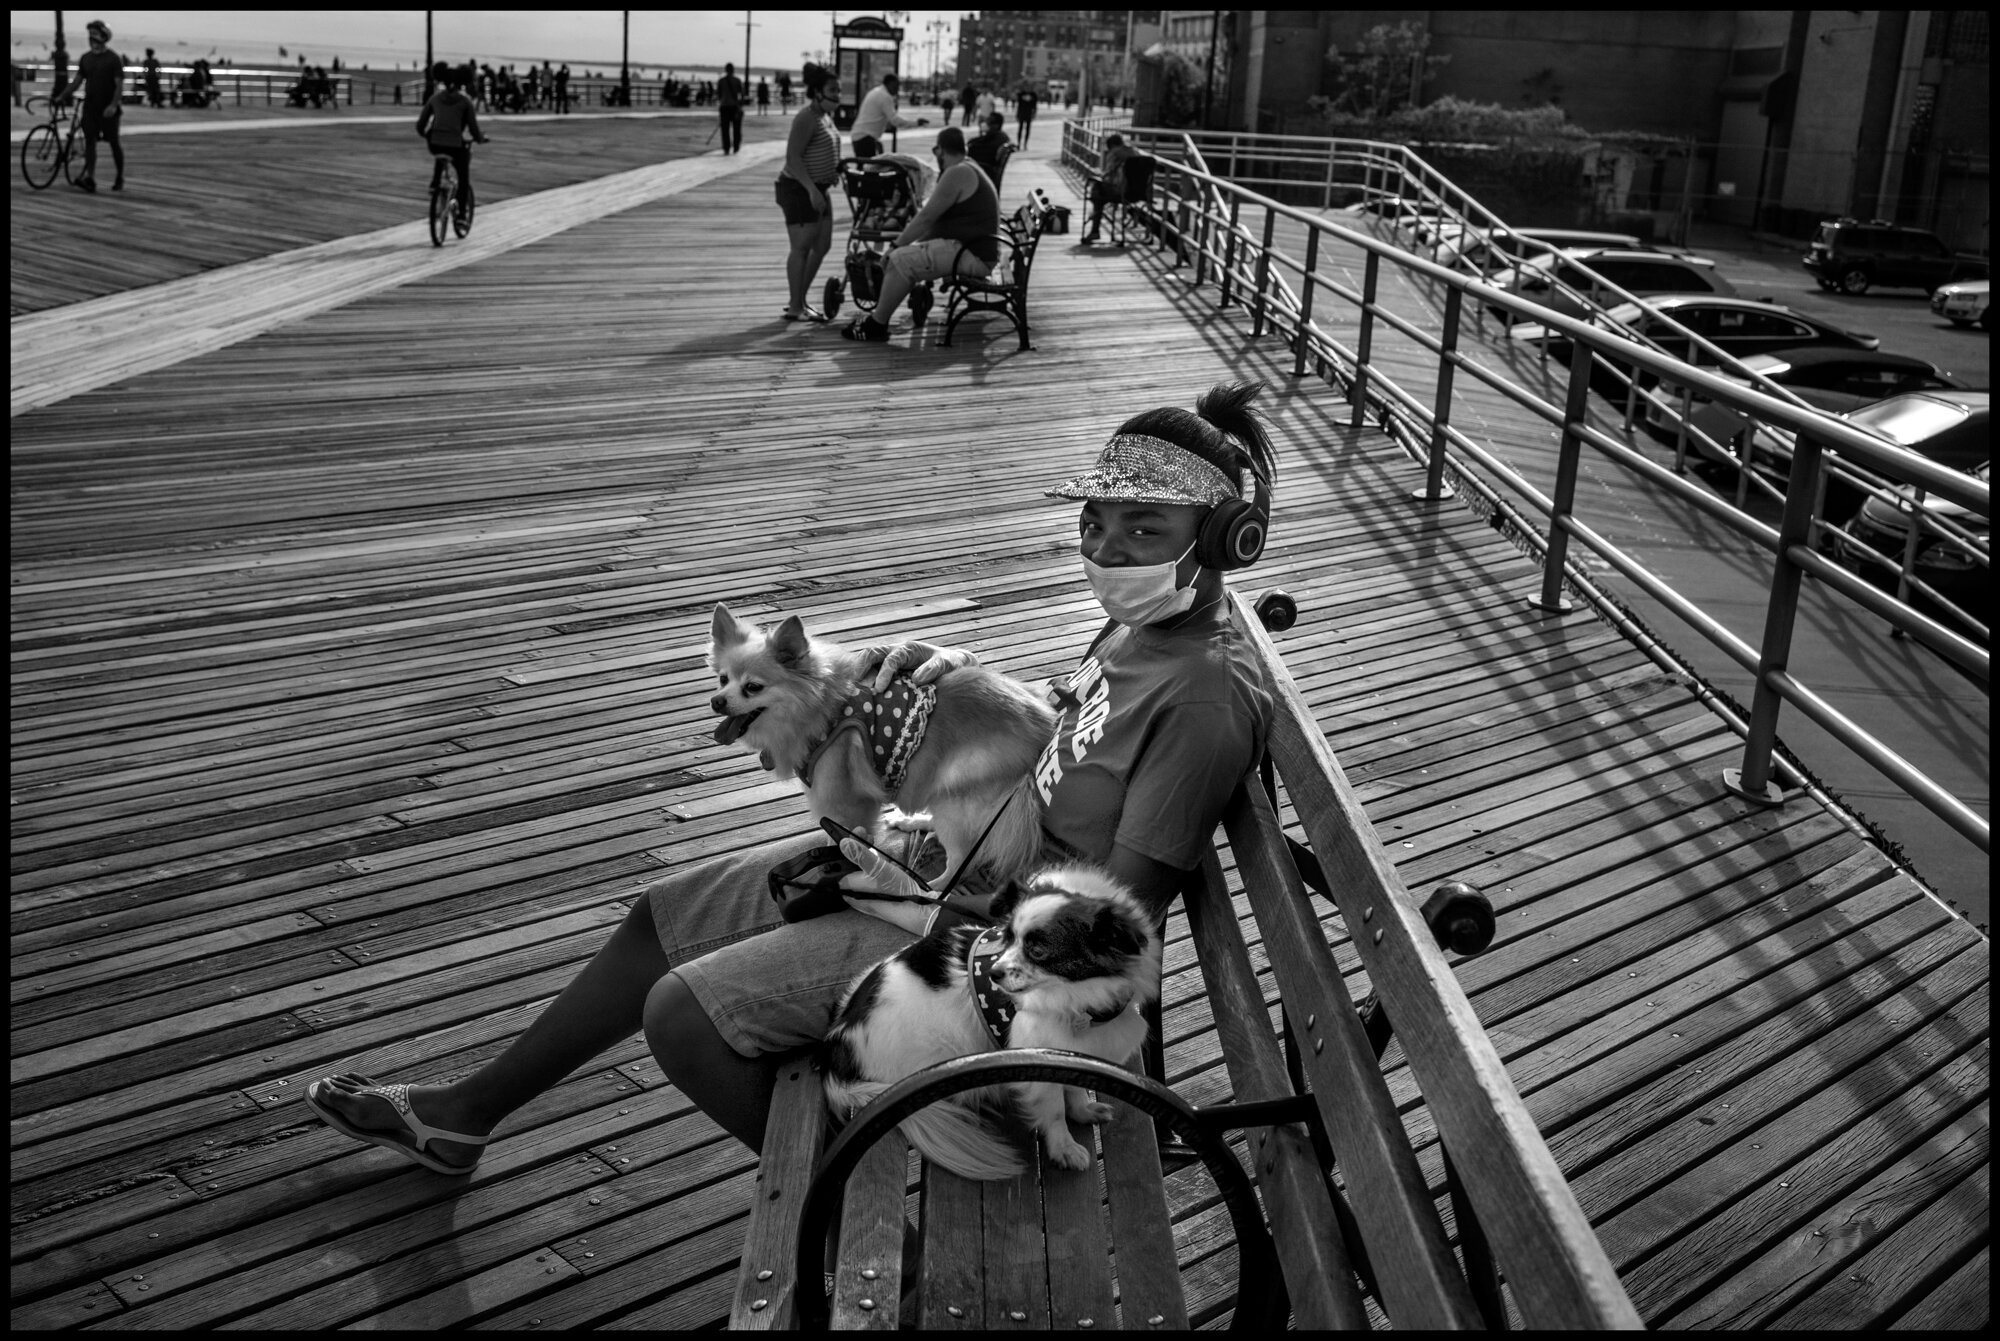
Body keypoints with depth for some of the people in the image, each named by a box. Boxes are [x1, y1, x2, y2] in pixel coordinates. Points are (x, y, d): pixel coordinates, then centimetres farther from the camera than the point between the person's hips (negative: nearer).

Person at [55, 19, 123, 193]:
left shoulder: (113, 58, -6)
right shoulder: (85, 58, 10)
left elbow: (119, 84, -10)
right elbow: (77, 80, 13)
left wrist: (113, 104, -22)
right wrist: (62, 96, 3)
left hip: (108, 108, -5)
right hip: (90, 105, 5)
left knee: (114, 142, 4)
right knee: (90, 141, -5)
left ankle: (119, 178, 17)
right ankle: (90, 179, -11)